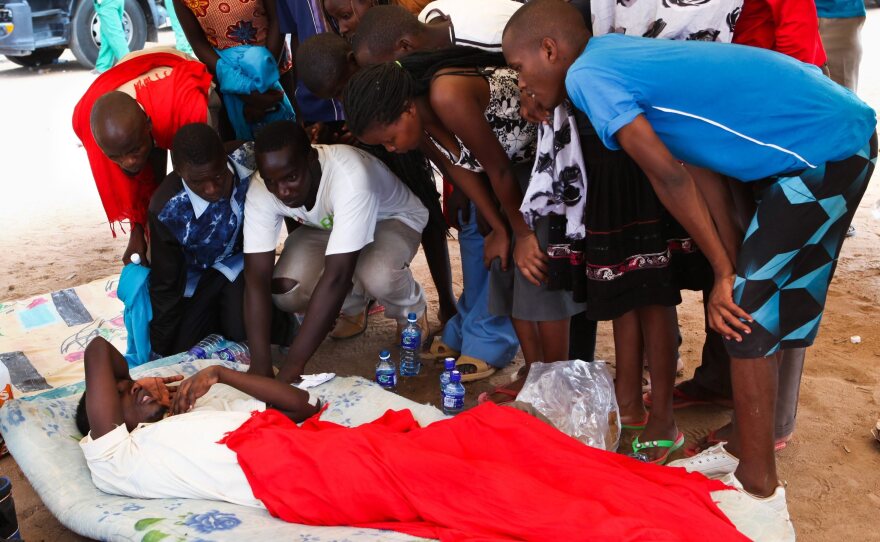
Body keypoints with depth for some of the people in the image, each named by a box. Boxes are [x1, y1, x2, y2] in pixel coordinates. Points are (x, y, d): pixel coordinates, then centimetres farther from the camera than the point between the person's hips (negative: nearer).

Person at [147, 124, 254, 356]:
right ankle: (215, 309, 23)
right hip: (196, 272, 0)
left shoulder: (249, 160, -34)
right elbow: (165, 285, -19)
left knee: (242, 330, -18)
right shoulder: (165, 209, -33)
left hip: (239, 258, 1)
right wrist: (161, 352, -11)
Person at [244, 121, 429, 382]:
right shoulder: (260, 191, -28)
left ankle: (409, 310, 0)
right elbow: (256, 278, -29)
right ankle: (355, 305, 12)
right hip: (326, 227, 5)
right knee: (286, 293, -23)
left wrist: (291, 367, -47)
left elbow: (336, 276, -46)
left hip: (391, 219, -4)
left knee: (377, 276, -38)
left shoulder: (350, 176, -42)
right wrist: (260, 369, -38)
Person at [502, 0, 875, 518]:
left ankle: (759, 487, 7)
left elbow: (670, 177, -18)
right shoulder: (617, 54, 12)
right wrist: (732, 264, 6)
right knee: (759, 304, 15)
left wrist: (725, 270, -8)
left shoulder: (586, 74, -14)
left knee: (748, 315, -5)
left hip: (825, 147, -9)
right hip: (837, 128, 9)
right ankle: (750, 441, 31)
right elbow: (699, 165, 9)